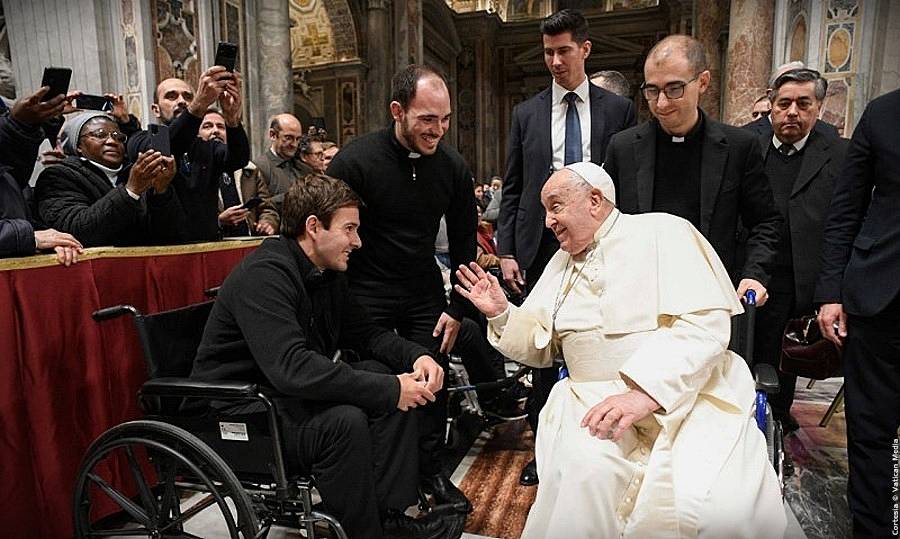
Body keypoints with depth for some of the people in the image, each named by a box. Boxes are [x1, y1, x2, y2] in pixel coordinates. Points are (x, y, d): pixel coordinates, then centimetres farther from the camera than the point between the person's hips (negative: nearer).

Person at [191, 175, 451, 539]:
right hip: (236, 409, -9)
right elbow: (292, 368, -36)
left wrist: (416, 356, -12)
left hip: (288, 395, 9)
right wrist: (389, 390, -33)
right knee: (345, 421, -30)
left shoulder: (327, 273, 3)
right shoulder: (264, 274, -24)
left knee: (382, 374, -7)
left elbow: (365, 333, 7)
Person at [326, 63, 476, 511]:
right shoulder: (354, 161, -16)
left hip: (424, 295, 4)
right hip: (366, 296, -3)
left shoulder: (453, 167, -4)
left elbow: (463, 243, 4)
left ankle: (432, 472, 28)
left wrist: (457, 309, 2)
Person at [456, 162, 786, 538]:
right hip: (597, 400, 4)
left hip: (690, 395, -3)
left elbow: (704, 323, -14)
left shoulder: (662, 232, -1)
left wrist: (647, 391, -25)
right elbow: (539, 345, 19)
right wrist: (501, 313, 1)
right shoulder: (562, 261, 17)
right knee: (585, 472, -29)